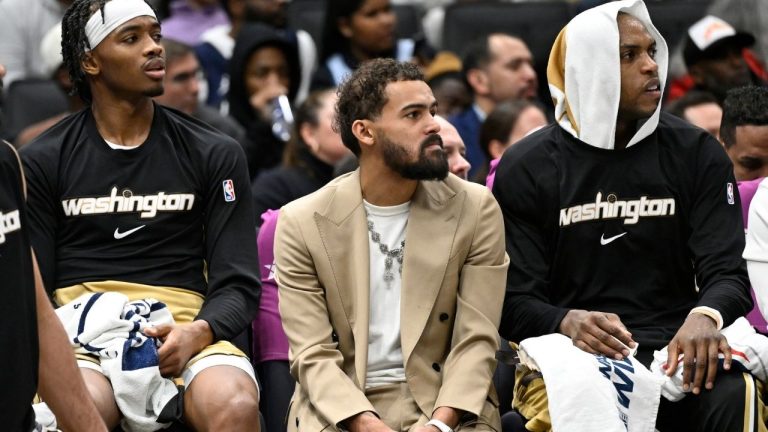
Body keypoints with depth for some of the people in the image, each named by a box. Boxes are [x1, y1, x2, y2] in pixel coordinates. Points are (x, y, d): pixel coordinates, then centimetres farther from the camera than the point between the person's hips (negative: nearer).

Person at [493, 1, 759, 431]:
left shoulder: (697, 154, 9)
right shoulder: (527, 168, 4)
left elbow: (727, 272, 2)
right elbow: (515, 301, 2)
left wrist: (705, 316, -23)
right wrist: (568, 322, -22)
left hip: (675, 346, 1)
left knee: (733, 396, -34)